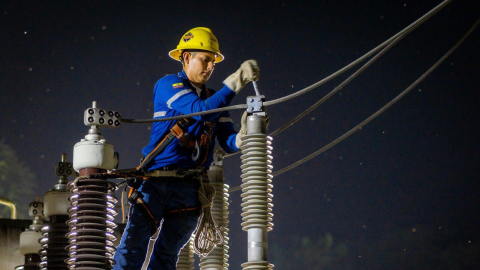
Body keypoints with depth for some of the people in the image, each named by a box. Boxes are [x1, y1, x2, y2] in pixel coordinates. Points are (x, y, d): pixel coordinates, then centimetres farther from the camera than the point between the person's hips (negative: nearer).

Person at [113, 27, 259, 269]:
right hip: (156, 182, -5)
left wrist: (245, 135, -16)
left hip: (188, 191, 5)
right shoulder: (168, 85, -1)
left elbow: (228, 143, 8)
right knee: (133, 246, -15)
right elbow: (200, 110, -18)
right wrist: (235, 82, -23)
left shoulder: (215, 98, 16)